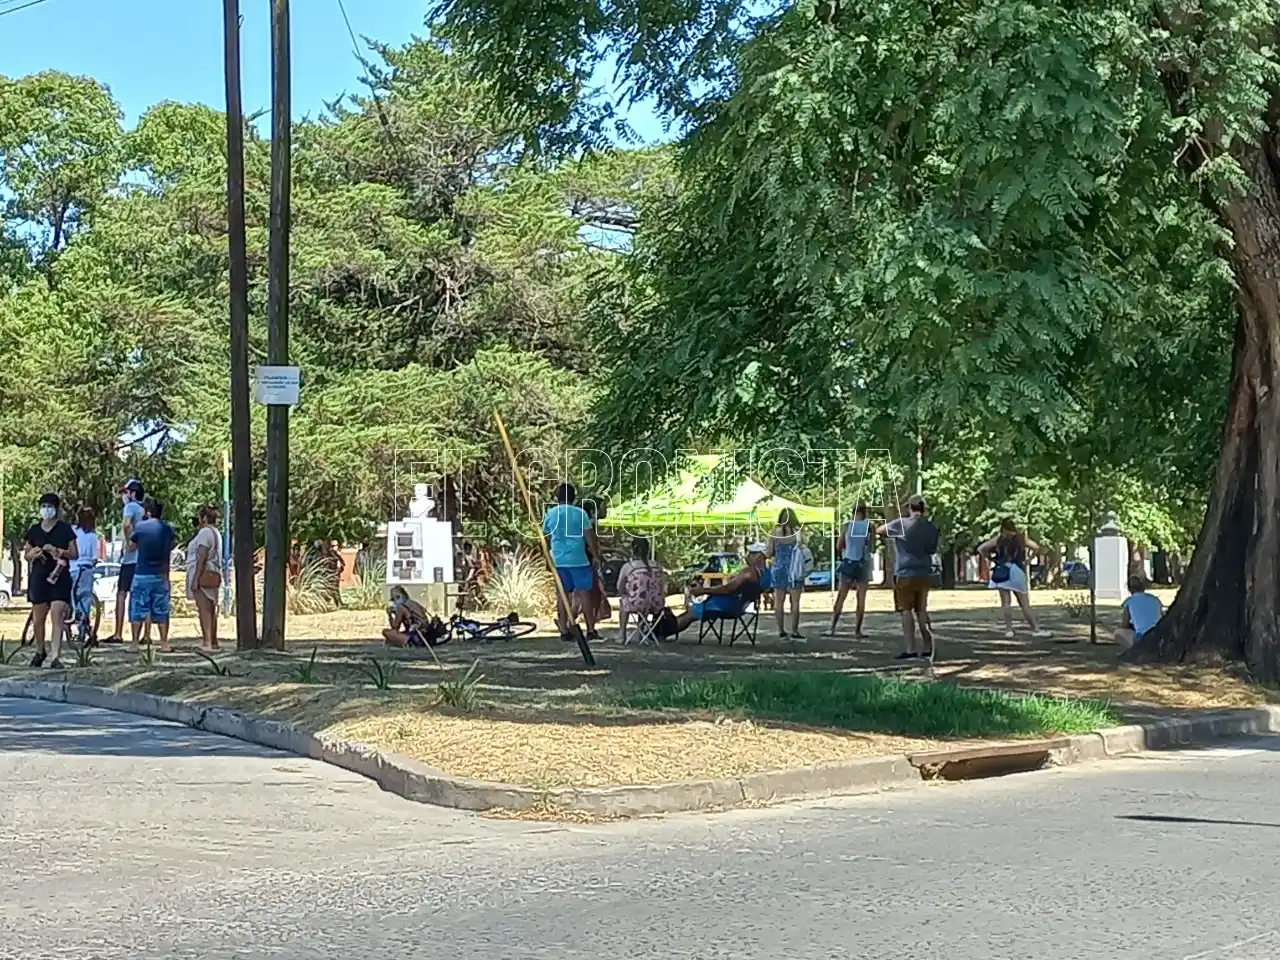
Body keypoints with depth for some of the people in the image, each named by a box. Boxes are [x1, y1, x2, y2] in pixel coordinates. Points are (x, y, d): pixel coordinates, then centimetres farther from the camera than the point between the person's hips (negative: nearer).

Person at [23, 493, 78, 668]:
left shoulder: (65, 529, 2)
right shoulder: (34, 530, 9)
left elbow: (75, 554, 2)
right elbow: (26, 555, 16)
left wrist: (57, 550, -14)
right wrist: (33, 553, -7)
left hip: (60, 577, -3)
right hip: (39, 577, 3)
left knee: (57, 616, -14)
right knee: (38, 619, 9)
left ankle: (55, 657, -16)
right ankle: (40, 651, 31)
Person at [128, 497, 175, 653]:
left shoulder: (140, 526, -5)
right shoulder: (167, 529, 4)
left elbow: (132, 546, 8)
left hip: (142, 574, -3)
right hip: (161, 575, 3)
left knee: (137, 610, 3)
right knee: (161, 611, 8)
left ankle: (135, 644, 0)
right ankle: (164, 644, 6)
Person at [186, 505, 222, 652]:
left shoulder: (205, 532, -12)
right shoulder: (215, 532, 20)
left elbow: (202, 558, -18)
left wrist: (195, 579, -20)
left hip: (203, 574, -10)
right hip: (213, 575, 10)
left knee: (204, 608, -13)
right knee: (210, 609, 13)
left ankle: (207, 643, -19)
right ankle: (213, 642, 17)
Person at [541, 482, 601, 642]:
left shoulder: (550, 514, 5)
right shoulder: (580, 513, -6)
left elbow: (546, 538, 15)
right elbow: (590, 538, -6)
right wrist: (596, 555, 3)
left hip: (558, 560, 3)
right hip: (578, 559, -3)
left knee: (563, 594, 10)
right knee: (584, 593, 2)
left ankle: (565, 630, 9)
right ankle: (591, 631, 2)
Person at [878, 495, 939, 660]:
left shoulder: (901, 524, -8)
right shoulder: (931, 527, 6)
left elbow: (879, 531, 6)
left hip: (905, 574, -5)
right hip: (924, 574, 5)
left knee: (906, 610, -3)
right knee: (922, 610, 13)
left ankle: (910, 650, -9)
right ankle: (927, 648, 12)